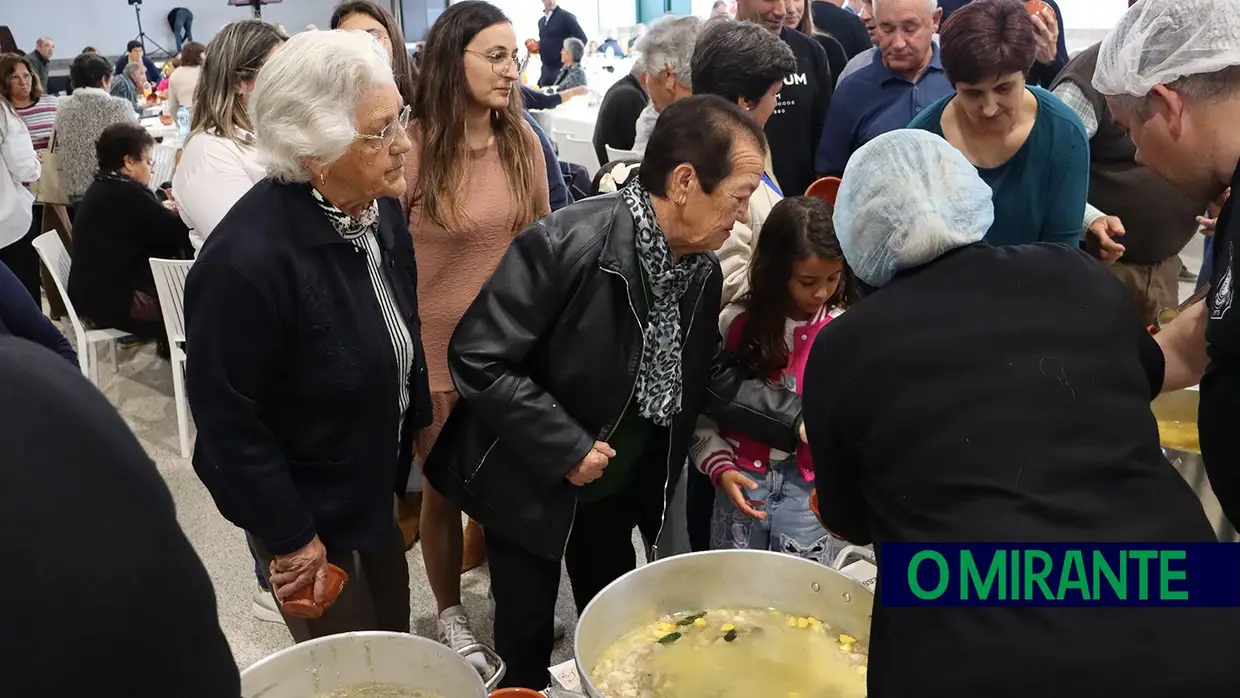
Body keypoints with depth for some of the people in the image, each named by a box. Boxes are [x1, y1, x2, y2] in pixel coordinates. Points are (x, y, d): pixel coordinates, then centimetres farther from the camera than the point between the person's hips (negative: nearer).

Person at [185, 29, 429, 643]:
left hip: (377, 482, 7)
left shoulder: (377, 206, -8)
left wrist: (416, 425, 12)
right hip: (307, 509, -7)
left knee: (394, 650, 25)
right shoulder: (247, 259, -33)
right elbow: (225, 418, -24)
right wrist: (290, 536, -17)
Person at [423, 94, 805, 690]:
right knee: (526, 640, 13)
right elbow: (476, 358, -27)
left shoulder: (702, 267, -6)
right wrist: (567, 448, -24)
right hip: (531, 481, -6)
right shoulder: (565, 243, -29)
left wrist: (796, 421, -9)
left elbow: (708, 377, 3)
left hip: (620, 486, 6)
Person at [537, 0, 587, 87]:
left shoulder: (565, 16, -7)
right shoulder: (541, 21, 15)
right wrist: (536, 47, 8)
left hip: (562, 68, -7)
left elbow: (583, 39, -10)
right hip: (546, 68, 7)